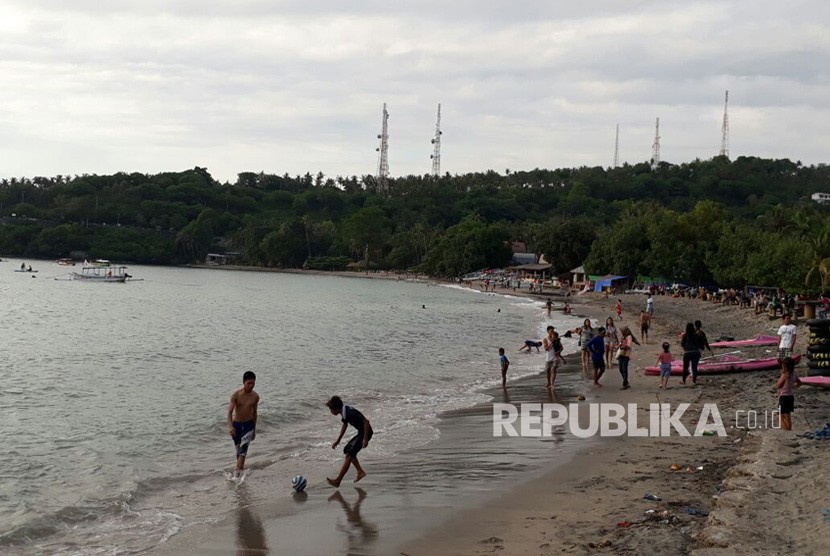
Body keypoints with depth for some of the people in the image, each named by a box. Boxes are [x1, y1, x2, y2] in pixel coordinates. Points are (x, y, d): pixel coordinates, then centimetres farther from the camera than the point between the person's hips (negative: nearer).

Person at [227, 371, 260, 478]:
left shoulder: (255, 396, -4)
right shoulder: (236, 395, -13)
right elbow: (230, 412, -18)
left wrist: (254, 430, 16)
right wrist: (230, 426, -34)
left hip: (249, 425, 0)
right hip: (236, 425, 0)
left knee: (244, 446, -20)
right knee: (238, 449, 11)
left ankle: (238, 470, -23)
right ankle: (241, 468, 31)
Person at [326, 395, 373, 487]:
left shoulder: (350, 413, -26)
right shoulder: (344, 412, 3)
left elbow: (366, 422, -29)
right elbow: (345, 425, 21)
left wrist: (365, 439, -26)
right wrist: (338, 440, 23)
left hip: (366, 433, -10)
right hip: (361, 432, 10)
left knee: (349, 455, -11)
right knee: (347, 450, 17)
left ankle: (337, 481, -9)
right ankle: (360, 471, 16)